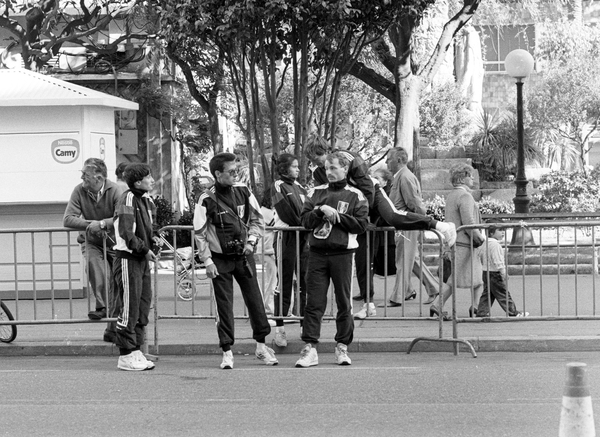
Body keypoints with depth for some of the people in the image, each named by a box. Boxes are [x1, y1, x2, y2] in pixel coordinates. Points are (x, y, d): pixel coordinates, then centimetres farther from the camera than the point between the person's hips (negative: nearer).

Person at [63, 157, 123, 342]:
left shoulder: (115, 191, -15)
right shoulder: (79, 191, -8)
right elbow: (68, 219, -12)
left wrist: (102, 223, -35)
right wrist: (90, 224, -22)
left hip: (114, 243, 0)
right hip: (91, 242, 0)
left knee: (119, 284, -2)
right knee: (93, 263, -33)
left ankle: (113, 329, 9)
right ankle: (101, 306, -30)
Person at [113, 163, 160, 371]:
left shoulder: (147, 200, 13)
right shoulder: (128, 199, -15)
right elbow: (126, 233, -22)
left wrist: (153, 238, 4)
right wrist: (145, 249, -19)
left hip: (142, 260, 9)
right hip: (127, 258, -9)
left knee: (143, 306, 11)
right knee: (130, 308, -5)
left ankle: (136, 352, 17)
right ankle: (126, 356, 0)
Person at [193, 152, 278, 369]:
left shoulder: (243, 192, 1)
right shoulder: (207, 200, -10)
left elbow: (257, 220, 11)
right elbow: (200, 233, -6)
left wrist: (251, 241, -4)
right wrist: (207, 261, -10)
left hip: (243, 255, 3)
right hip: (220, 259, -3)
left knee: (255, 300, 5)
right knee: (224, 305, -1)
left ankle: (261, 345, 18)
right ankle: (227, 352, 4)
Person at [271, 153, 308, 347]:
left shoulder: (299, 187, 18)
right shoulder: (279, 186, -3)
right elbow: (285, 213, -11)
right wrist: (302, 225, -10)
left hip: (303, 238, 7)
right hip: (286, 238, -7)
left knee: (306, 282, 4)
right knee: (285, 284, -6)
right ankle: (279, 328, -3)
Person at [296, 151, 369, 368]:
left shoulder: (355, 196, 4)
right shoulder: (316, 193, 11)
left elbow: (361, 224, -5)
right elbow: (305, 220, 4)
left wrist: (337, 216, -10)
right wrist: (321, 211, -12)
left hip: (342, 253, -1)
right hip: (317, 253, 1)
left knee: (344, 303, 4)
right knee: (314, 302, -3)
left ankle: (342, 348, 13)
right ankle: (309, 348, -3)